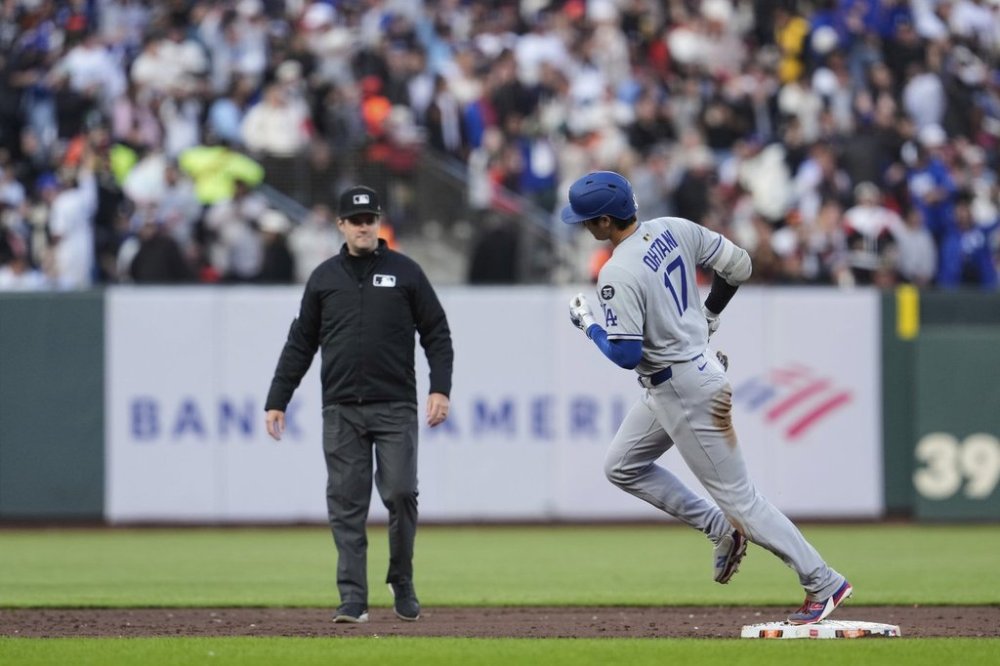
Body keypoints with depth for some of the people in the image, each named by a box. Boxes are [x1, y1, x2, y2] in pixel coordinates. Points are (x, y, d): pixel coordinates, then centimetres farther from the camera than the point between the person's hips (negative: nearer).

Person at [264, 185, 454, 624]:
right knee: (346, 505, -3)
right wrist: (276, 401, 7)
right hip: (341, 410, 2)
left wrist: (440, 390, -8)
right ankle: (353, 599, -2)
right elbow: (300, 345, 12)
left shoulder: (405, 272, 5)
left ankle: (402, 583, 11)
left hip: (395, 407, -2)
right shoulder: (324, 278, 10)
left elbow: (436, 334, 4)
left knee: (400, 494, -9)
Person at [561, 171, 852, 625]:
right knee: (622, 468, 19)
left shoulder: (619, 274, -25)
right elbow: (738, 265, 7)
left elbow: (626, 354, -27)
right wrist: (708, 316, 21)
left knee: (737, 495, -1)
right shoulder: (674, 230, 0)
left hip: (686, 392, -10)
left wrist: (587, 323, -9)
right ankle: (722, 530, 19)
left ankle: (822, 583, 5)